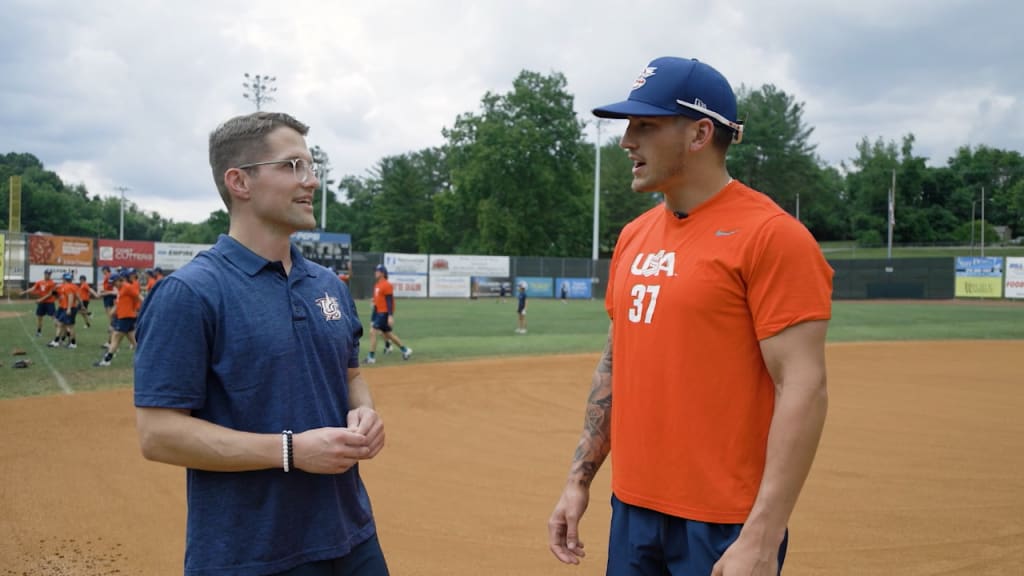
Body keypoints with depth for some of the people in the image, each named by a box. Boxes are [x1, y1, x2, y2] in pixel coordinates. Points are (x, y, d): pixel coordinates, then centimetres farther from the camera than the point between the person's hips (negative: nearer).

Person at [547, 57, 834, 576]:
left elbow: (804, 390, -17)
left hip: (723, 526, -6)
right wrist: (579, 480, 12)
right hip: (632, 512, 7)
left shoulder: (770, 235, -13)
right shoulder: (634, 236, 8)